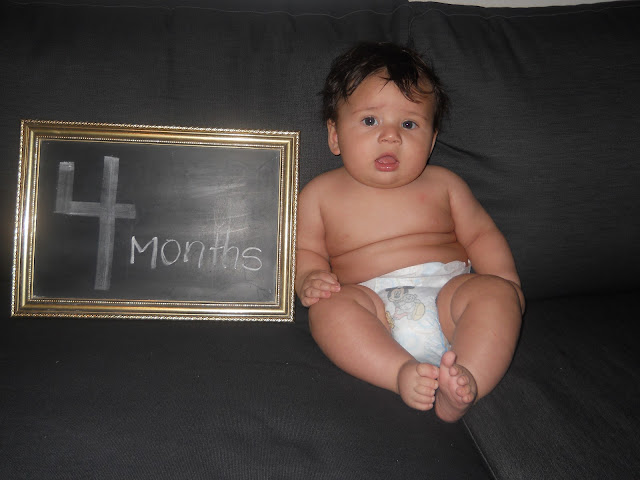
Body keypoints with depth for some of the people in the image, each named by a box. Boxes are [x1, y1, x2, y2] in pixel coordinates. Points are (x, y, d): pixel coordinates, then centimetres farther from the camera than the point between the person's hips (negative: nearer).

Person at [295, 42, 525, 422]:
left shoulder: (442, 184, 16)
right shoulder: (321, 193, 12)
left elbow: (480, 233, 19)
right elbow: (305, 250, 13)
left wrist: (505, 277, 1)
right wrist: (308, 279, -11)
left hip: (447, 293, 2)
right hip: (376, 309, -1)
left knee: (496, 292, -25)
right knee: (330, 305, -30)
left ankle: (468, 381, -41)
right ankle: (402, 375, -39)